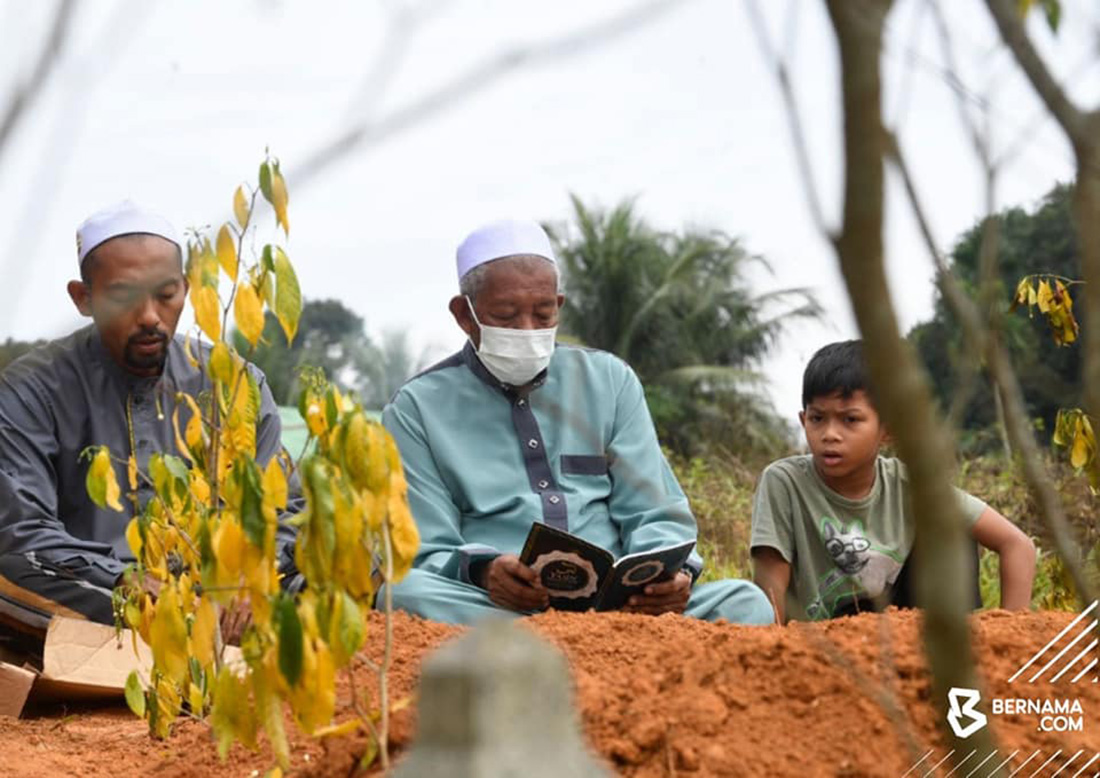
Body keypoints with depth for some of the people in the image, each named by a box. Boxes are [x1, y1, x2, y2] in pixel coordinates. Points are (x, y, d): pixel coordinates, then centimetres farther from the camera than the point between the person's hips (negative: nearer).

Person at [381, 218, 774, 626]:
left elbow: (655, 516, 14)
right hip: (489, 607, -1)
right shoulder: (417, 409, 9)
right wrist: (482, 572, -22)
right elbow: (425, 556, 2)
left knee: (745, 602, -26)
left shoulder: (609, 381, 18)